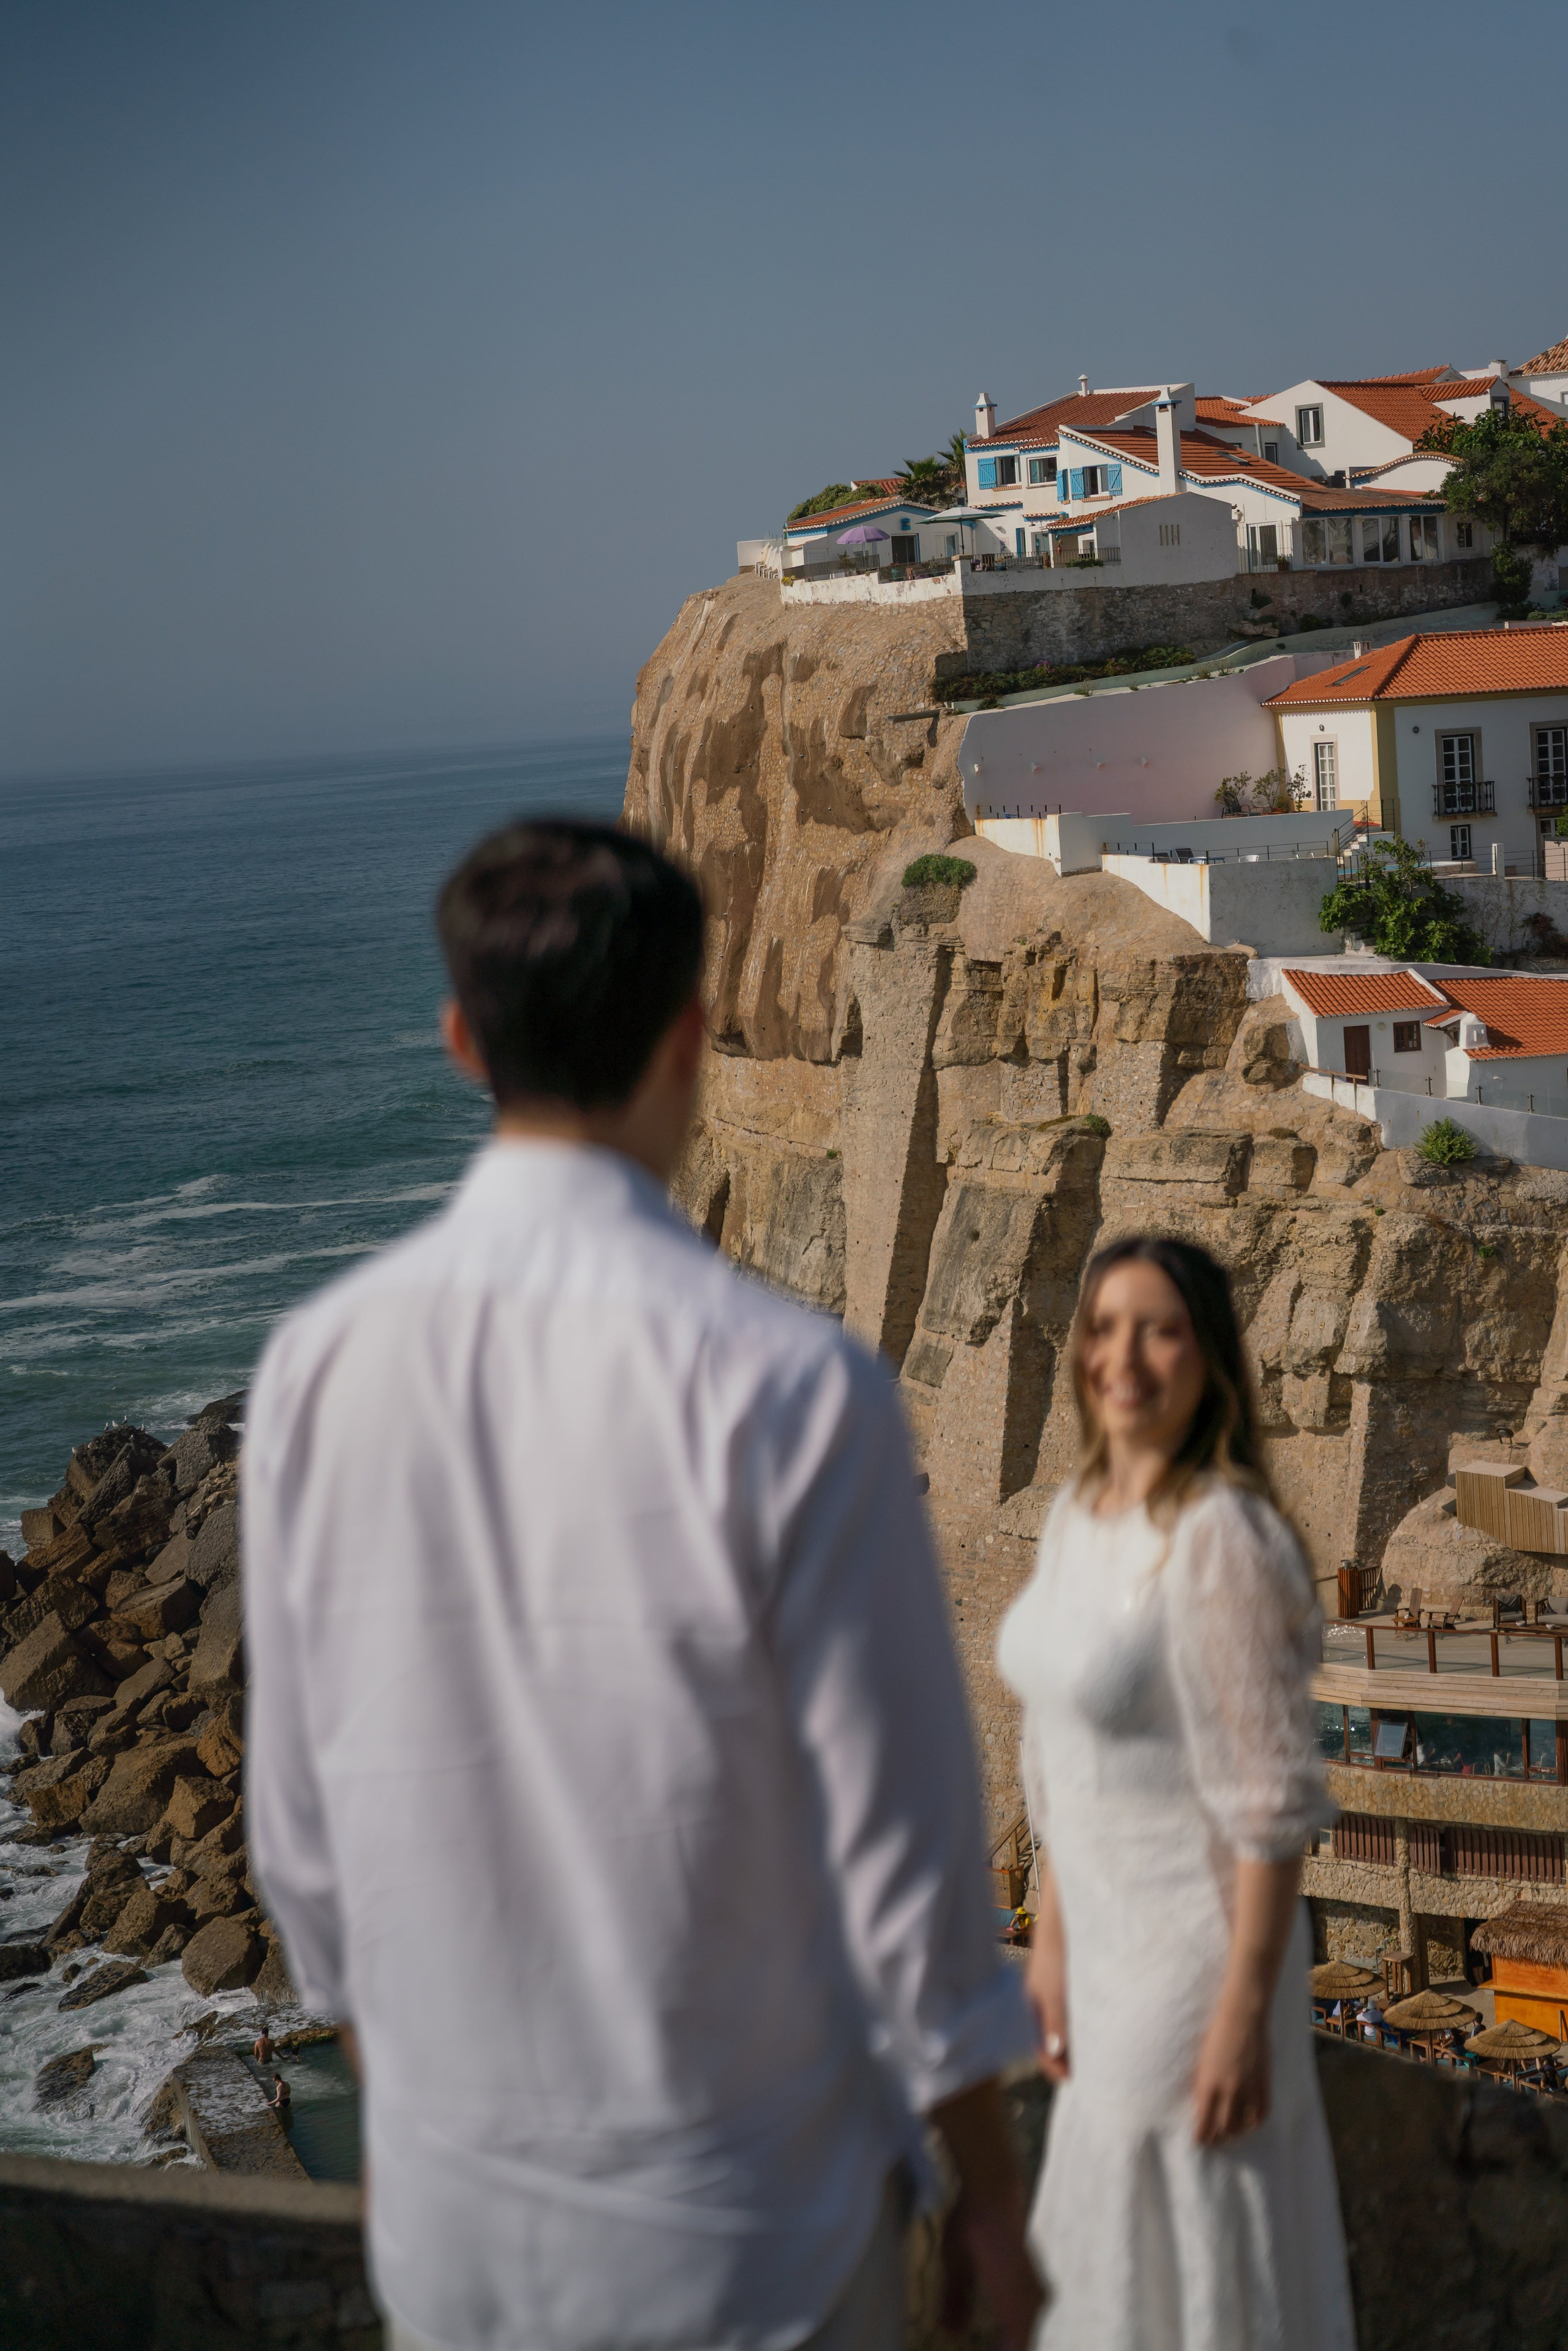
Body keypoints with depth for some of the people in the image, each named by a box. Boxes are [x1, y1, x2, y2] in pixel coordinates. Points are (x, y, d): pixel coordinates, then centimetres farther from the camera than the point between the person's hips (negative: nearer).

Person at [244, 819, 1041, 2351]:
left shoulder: (318, 1367, -8)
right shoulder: (789, 1389, -21)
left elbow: (299, 1818, 2)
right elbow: (899, 1836, -15)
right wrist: (990, 2187, 0)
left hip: (451, 2223, 4)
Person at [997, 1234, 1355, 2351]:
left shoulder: (1223, 1539, -23)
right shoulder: (1078, 1512, 3)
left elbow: (1272, 1803, -22)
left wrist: (1243, 2020, -20)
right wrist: (1053, 1938, 15)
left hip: (1198, 1953, -8)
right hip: (1109, 1938, 9)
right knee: (1118, 2254, 21)